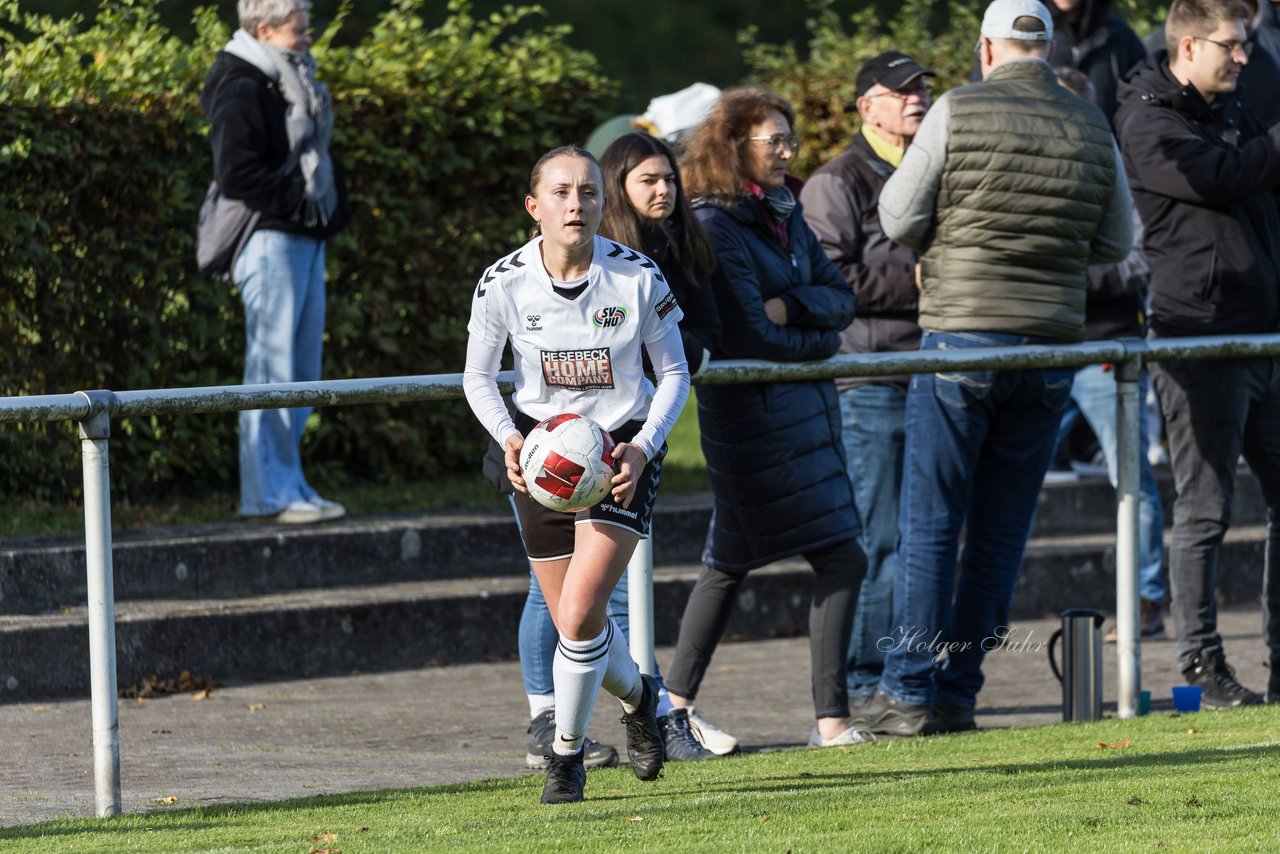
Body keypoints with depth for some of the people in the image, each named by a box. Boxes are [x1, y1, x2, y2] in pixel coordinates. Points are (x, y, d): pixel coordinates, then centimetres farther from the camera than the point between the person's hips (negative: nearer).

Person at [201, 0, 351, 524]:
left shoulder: (291, 84, 18)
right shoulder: (242, 92, -12)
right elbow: (236, 175, -20)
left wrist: (333, 204, 10)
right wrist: (298, 203, -19)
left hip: (306, 240, 10)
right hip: (271, 240, -10)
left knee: (302, 369, 11)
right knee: (273, 367, -9)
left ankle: (290, 486, 17)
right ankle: (269, 494, -8)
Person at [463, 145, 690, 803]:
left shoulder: (636, 277, -13)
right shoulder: (504, 285, -11)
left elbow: (673, 372, -1)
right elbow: (478, 378, 2)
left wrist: (642, 447, -14)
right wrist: (509, 439, -15)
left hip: (622, 451, -2)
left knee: (579, 612, -17)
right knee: (572, 624, 7)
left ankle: (567, 753, 3)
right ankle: (638, 695, 40)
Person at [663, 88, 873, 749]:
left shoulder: (784, 213, 12)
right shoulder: (715, 227, -14)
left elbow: (840, 297, 8)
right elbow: (749, 338, -18)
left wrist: (790, 306, -11)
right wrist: (822, 338, -4)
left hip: (804, 402, 9)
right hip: (754, 414, -9)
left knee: (731, 558, 14)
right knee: (840, 558, -11)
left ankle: (677, 701, 22)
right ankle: (831, 719, -10)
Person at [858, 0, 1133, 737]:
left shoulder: (958, 113, -7)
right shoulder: (1093, 130, 4)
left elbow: (900, 220, -5)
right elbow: (1117, 243, 12)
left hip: (962, 340, -3)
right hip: (1051, 345, 3)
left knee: (931, 524, 2)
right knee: (1003, 530, 9)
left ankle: (910, 691, -1)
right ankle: (958, 692, 10)